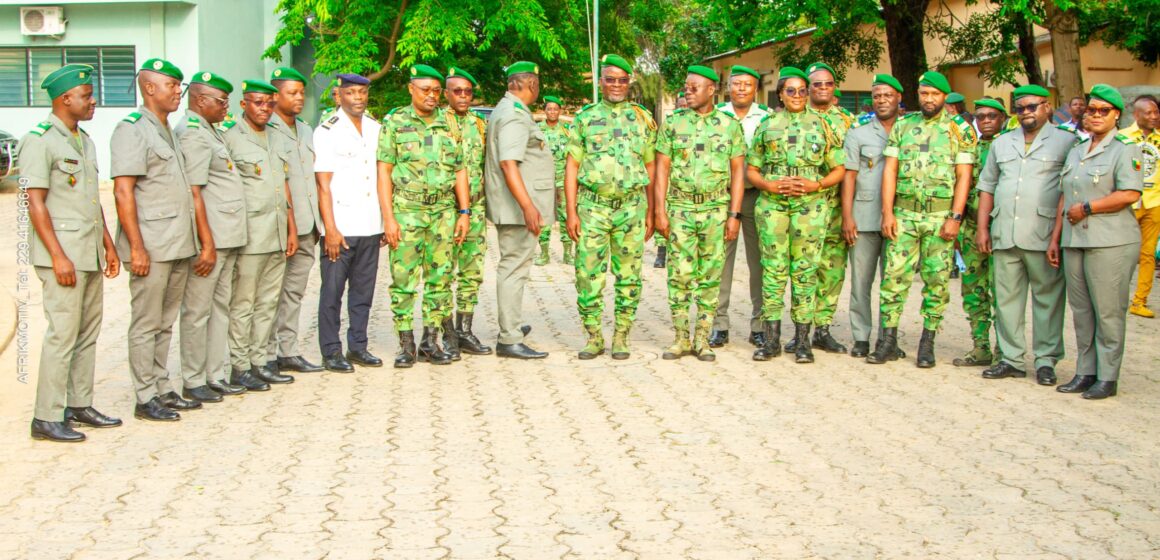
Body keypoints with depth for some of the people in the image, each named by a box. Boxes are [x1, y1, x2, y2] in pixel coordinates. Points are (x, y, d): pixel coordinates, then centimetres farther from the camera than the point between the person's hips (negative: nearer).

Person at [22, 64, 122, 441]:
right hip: (63, 253, -8)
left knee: (89, 332, 11)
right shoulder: (40, 142, -10)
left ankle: (80, 405, 21)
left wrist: (108, 244, 17)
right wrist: (58, 257, -18)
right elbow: (36, 205, -14)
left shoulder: (84, 141, 16)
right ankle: (47, 418, -1)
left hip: (91, 254, 8)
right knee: (62, 333, -7)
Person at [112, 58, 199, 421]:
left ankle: (162, 391, 21)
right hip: (152, 248, -8)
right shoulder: (132, 130, -9)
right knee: (146, 324, -1)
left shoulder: (167, 131, 18)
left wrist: (197, 242, 18)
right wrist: (137, 247, -20)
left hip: (178, 246, 9)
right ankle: (146, 398, 5)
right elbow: (123, 192, -16)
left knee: (165, 323, 14)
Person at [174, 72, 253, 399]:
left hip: (227, 238, 10)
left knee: (220, 307, 14)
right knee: (197, 311, -1)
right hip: (210, 239, -10)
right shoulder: (193, 134, -13)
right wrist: (207, 242, -20)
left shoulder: (210, 131, 18)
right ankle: (193, 382, 6)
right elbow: (194, 192, -18)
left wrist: (224, 239, 19)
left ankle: (217, 376, 22)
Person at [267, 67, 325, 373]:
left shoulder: (306, 131, 18)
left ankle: (288, 352, 18)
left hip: (306, 227, 7)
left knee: (295, 291, 12)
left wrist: (318, 221, 17)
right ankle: (267, 357, 5)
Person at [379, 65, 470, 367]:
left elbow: (460, 170, 13)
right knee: (404, 278, -3)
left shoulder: (449, 123, 11)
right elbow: (384, 171, -3)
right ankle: (406, 344, 5)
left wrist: (464, 212, 5)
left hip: (443, 210, 4)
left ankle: (431, 340, 14)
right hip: (406, 210, -3)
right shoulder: (394, 122, 0)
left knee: (440, 277, 5)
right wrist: (388, 217, -10)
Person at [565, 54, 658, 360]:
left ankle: (621, 337, 13)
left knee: (628, 277, 3)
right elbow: (572, 166, 5)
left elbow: (651, 168, 10)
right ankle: (594, 336, 10)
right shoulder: (586, 117, 7)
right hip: (592, 206, 0)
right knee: (588, 275, -2)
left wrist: (651, 212, 5)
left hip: (631, 207, 0)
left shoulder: (643, 118, 9)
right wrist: (571, 212, -3)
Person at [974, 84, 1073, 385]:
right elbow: (987, 187, 19)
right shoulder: (1002, 143, 18)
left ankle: (1046, 360, 6)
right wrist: (982, 227, 10)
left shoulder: (1066, 142, 2)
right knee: (1007, 298, 6)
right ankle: (1011, 358, 13)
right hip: (1004, 234, 5)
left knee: (1048, 298, 0)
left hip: (1044, 236, -5)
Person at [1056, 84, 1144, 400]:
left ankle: (1107, 377, 4)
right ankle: (1085, 372, 17)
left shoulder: (1125, 149, -4)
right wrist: (1055, 237, 16)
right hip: (1074, 241, 7)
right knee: (1081, 310, 9)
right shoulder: (1076, 152, 18)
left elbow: (1130, 194, -16)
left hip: (1110, 242, -7)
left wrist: (1087, 208, -12)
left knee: (1108, 311, -2)